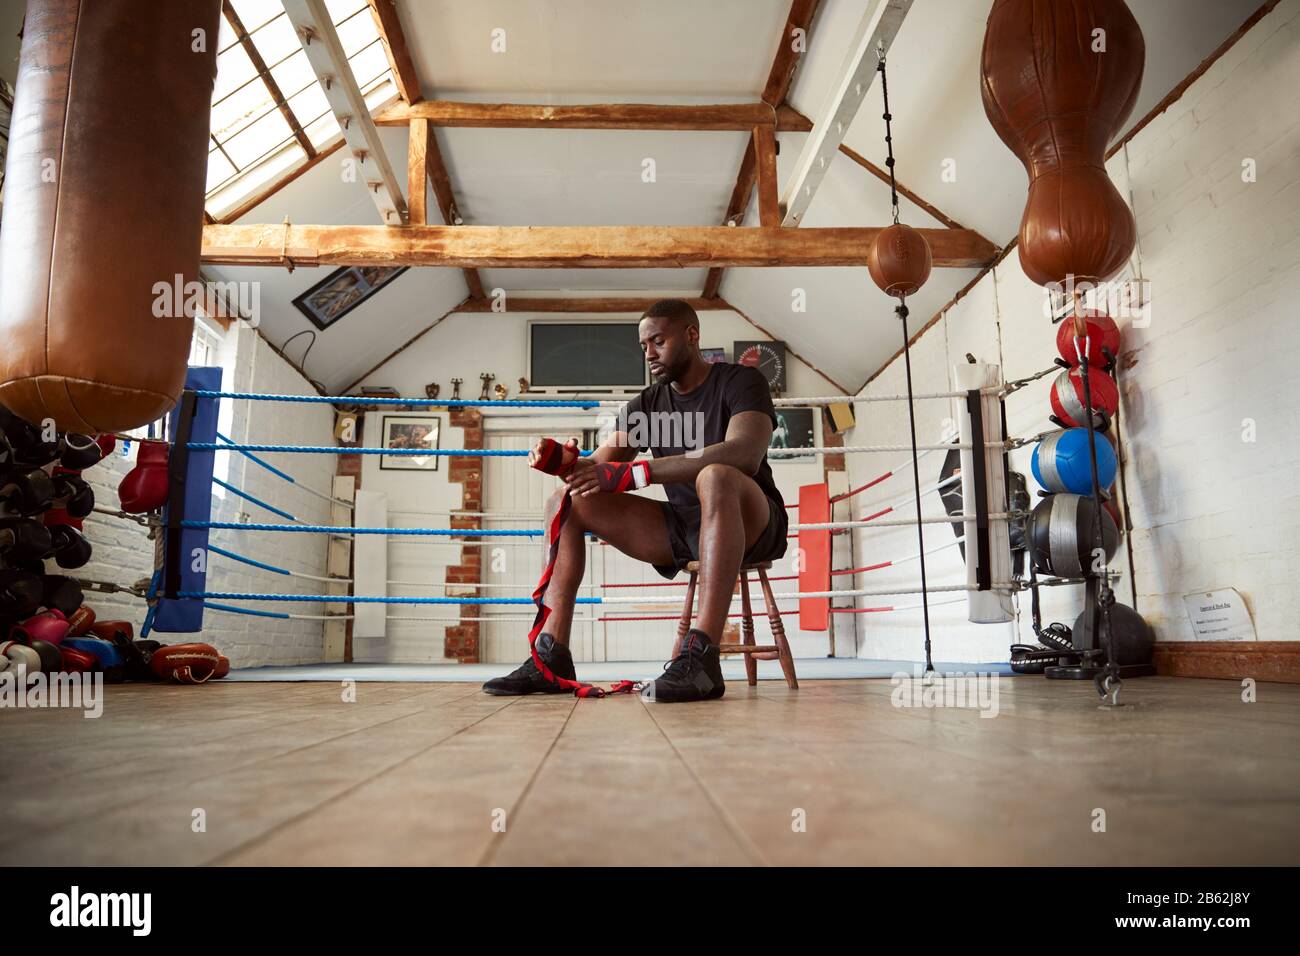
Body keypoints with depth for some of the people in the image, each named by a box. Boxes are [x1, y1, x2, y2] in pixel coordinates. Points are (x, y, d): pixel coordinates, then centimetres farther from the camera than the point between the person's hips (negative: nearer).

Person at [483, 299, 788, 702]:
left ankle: (701, 655, -45)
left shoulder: (740, 381, -6)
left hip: (751, 522, -6)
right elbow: (598, 465, 2)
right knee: (566, 501, -6)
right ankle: (551, 657, -16)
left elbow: (745, 454, -27)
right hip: (680, 529, 6)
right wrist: (568, 463, -25)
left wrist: (634, 473, -33)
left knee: (716, 477, -40)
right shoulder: (646, 405, 11)